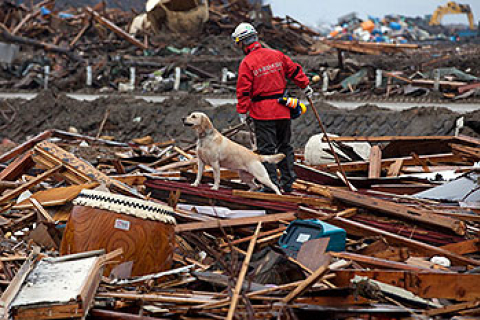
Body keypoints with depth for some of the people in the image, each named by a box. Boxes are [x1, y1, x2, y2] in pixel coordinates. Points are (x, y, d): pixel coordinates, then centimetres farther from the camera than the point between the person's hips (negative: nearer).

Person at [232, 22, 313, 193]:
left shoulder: (247, 63, -11)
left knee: (266, 148, 0)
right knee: (284, 145, 15)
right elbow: (294, 70, 13)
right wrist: (306, 86, 25)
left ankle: (272, 183, -3)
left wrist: (242, 111, -4)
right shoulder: (276, 55, 6)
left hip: (263, 113, -5)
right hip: (283, 109, 6)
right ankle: (287, 182, 17)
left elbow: (243, 90, -12)